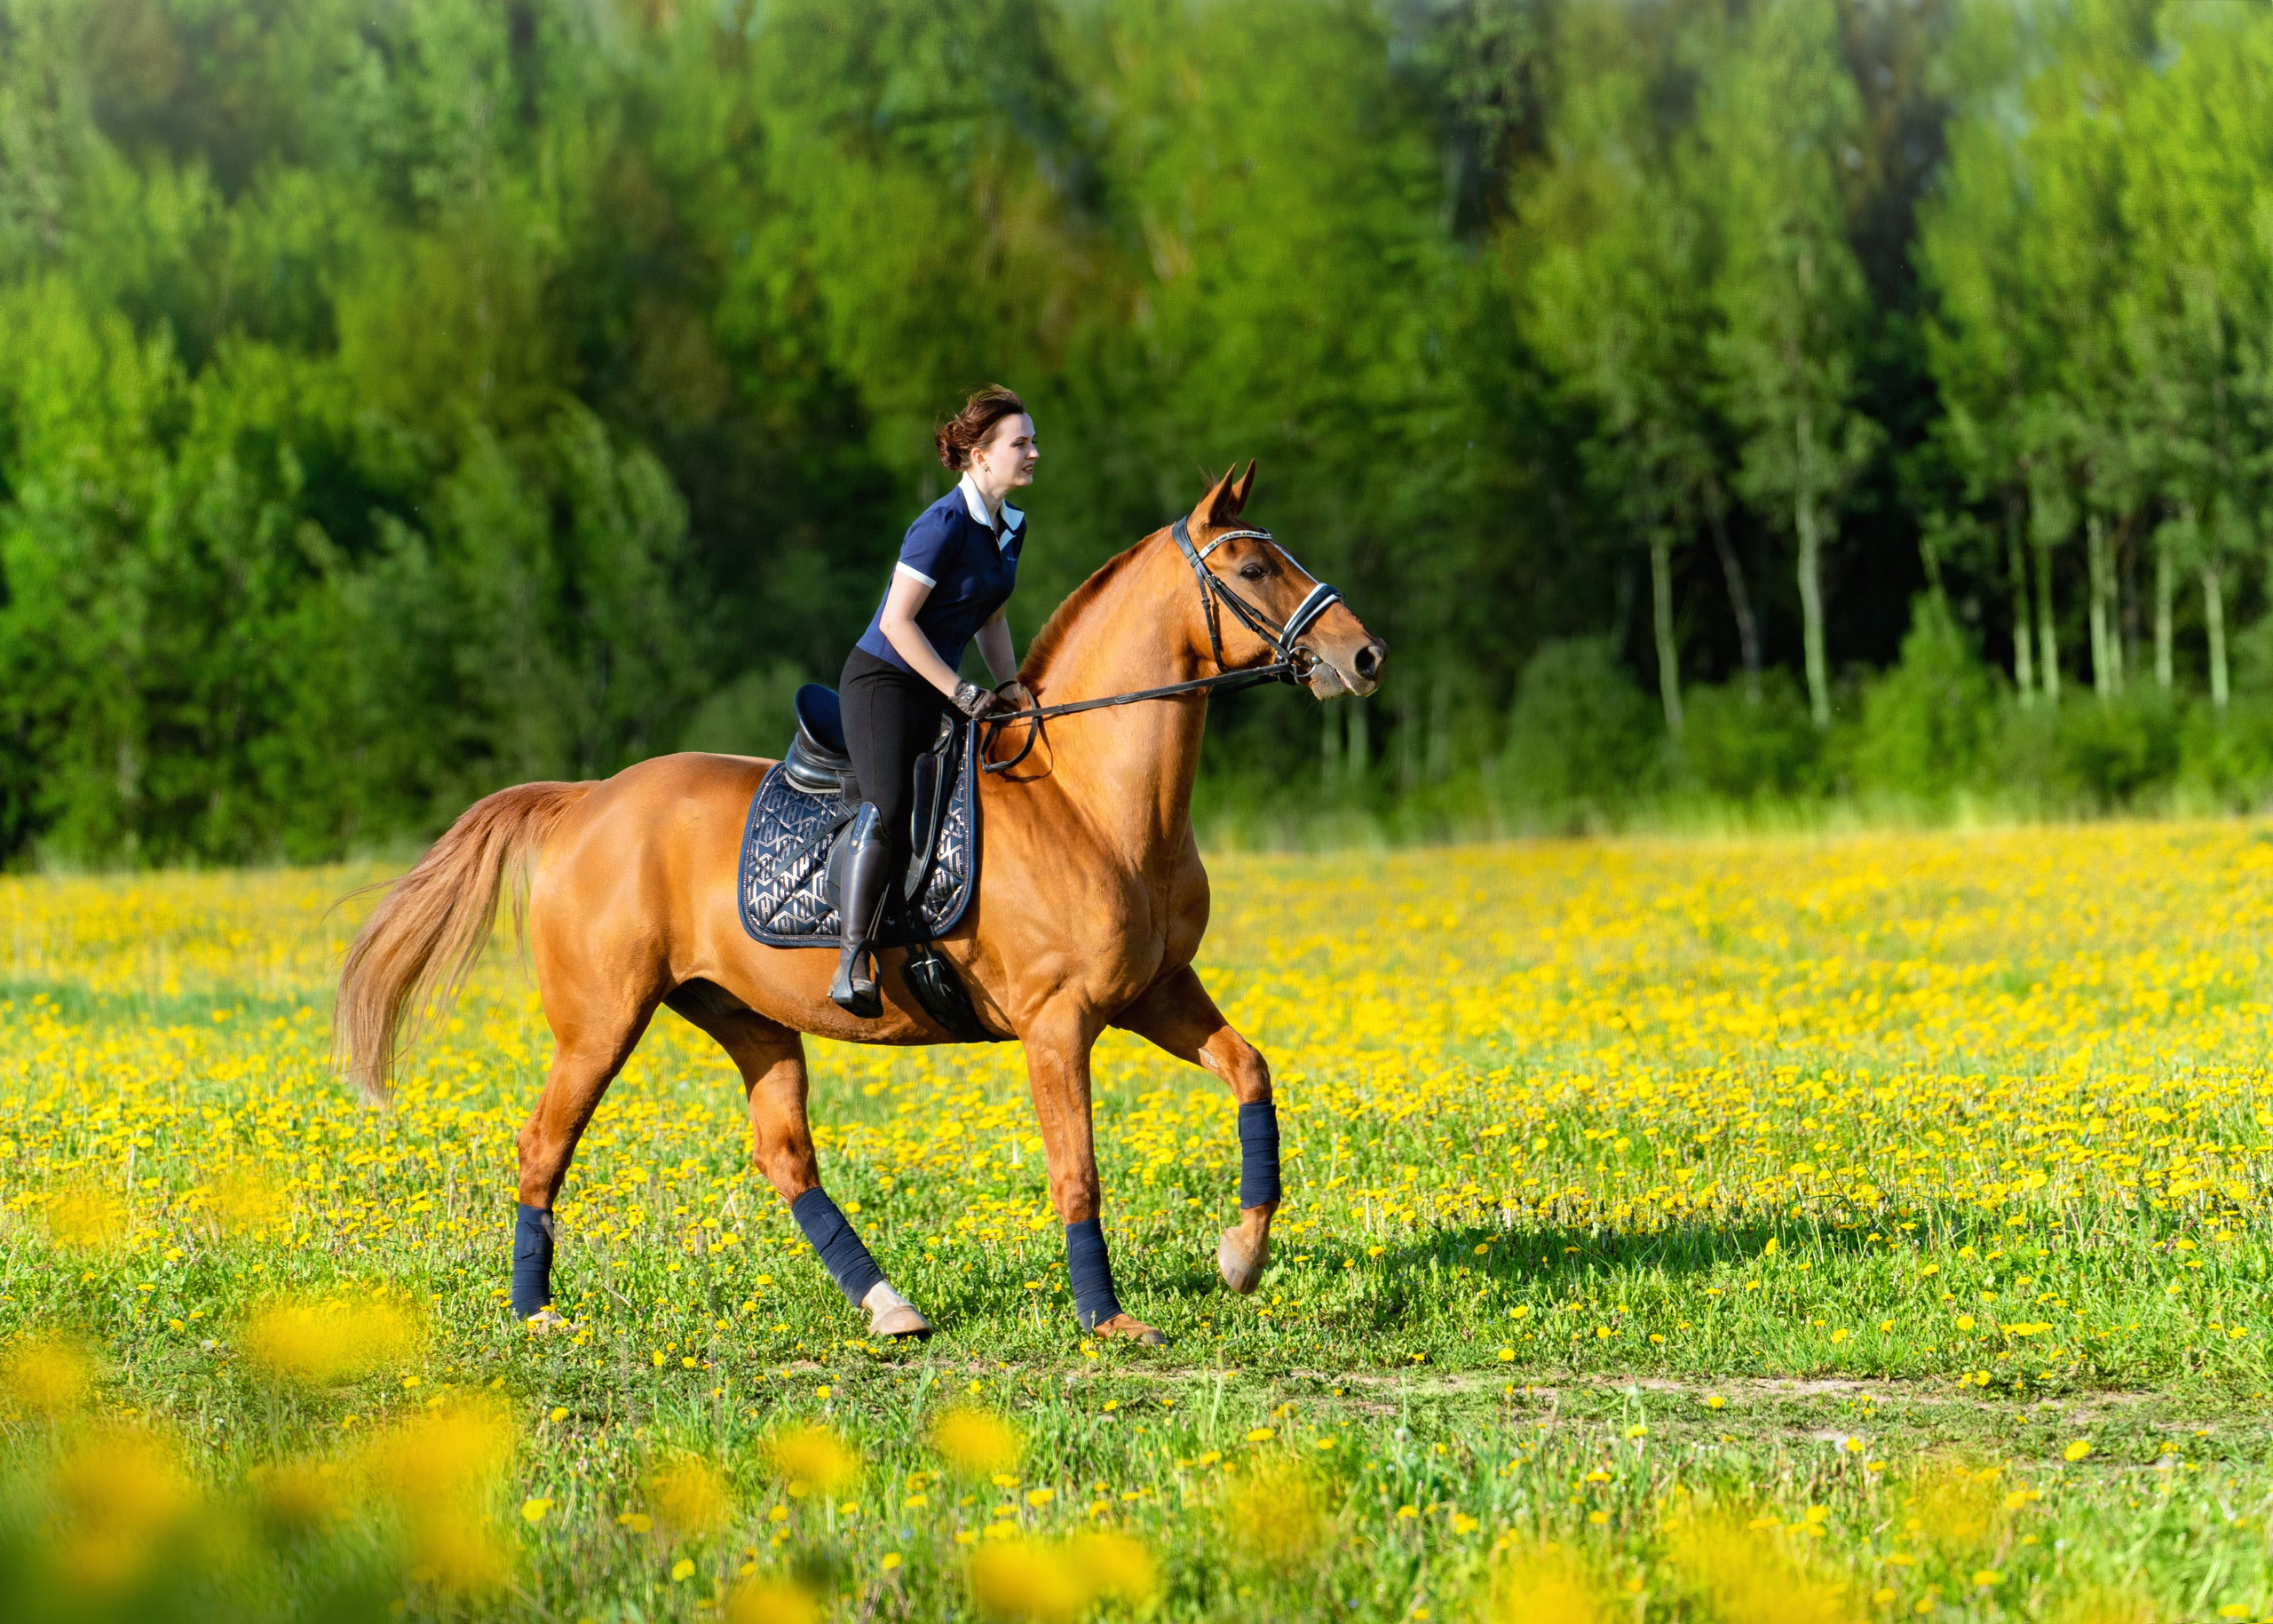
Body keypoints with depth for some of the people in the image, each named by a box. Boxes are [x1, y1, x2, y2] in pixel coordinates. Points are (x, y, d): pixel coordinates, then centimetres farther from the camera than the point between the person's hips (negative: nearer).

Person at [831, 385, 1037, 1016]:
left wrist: (1009, 686, 7)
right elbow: (897, 621, -19)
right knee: (888, 808, -27)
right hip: (882, 680, -10)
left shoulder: (1012, 527, 9)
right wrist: (962, 692, -18)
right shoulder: (945, 525, -18)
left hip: (937, 690, 10)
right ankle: (853, 963, -31)